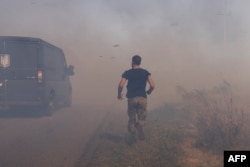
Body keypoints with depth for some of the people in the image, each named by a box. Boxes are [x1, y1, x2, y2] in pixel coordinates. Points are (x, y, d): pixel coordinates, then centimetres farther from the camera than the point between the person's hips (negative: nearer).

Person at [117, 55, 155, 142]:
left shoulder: (127, 73, 1)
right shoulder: (145, 72, 5)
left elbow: (121, 85, -11)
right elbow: (152, 85, -6)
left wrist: (119, 94, 7)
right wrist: (149, 91, 15)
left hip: (131, 98, 0)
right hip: (142, 98, 0)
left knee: (132, 118, 18)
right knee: (141, 118, 9)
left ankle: (133, 134, 13)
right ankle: (140, 126, -23)